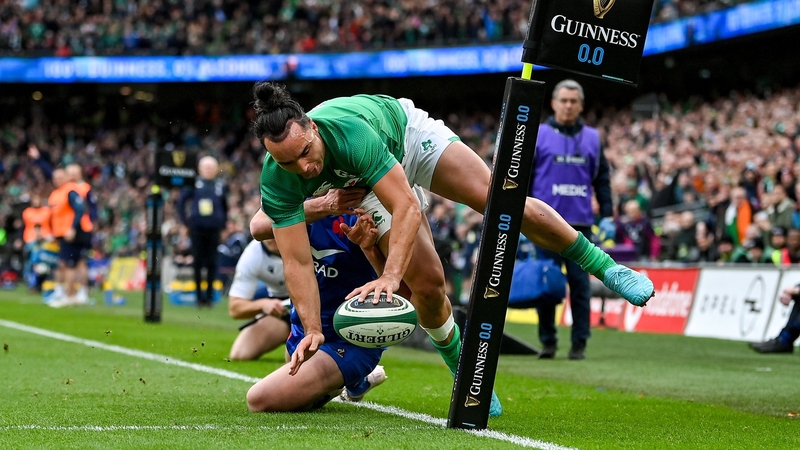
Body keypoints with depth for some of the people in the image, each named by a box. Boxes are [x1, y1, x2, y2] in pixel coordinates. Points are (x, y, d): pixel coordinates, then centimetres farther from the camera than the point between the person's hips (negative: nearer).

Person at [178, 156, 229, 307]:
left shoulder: (221, 186, 8)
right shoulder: (194, 184, 2)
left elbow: (225, 207, 15)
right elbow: (181, 201, 6)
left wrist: (222, 223, 6)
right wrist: (185, 220, 0)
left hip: (214, 230, 1)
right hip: (197, 228, -1)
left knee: (211, 263, 3)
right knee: (198, 262, 2)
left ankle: (209, 295, 10)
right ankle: (199, 296, 8)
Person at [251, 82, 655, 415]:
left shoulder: (349, 129, -46)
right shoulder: (276, 182, -34)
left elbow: (408, 208, -47)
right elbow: (297, 262, -30)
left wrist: (390, 276, -58)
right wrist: (313, 329, -41)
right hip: (366, 189, 3)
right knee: (427, 282, -10)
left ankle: (606, 267, 5)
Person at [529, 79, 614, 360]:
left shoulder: (592, 139, 11)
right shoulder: (538, 135, 4)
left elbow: (602, 179, 14)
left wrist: (607, 215, 7)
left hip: (581, 224, 2)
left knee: (580, 284, 0)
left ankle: (580, 343, 4)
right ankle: (548, 341, 8)